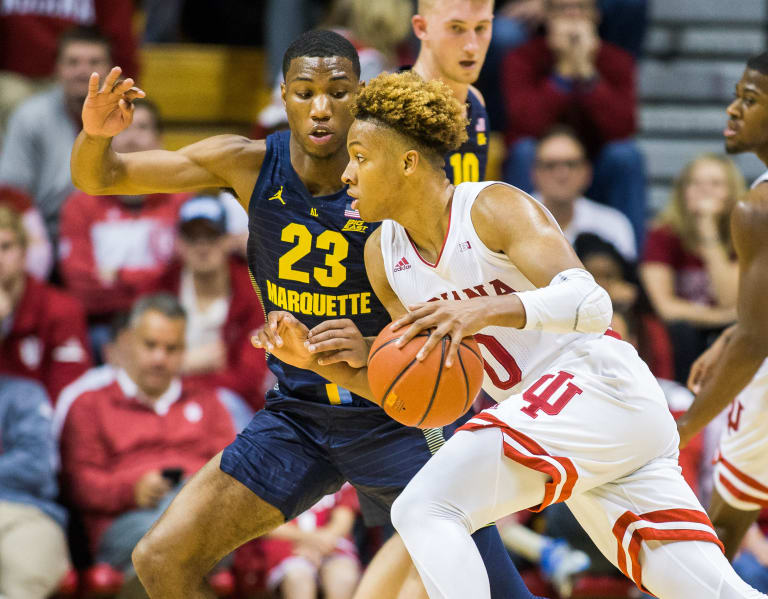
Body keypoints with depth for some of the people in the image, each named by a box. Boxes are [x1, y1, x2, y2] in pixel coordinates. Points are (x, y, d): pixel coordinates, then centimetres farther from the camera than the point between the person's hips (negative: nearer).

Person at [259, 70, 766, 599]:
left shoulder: (495, 208, -11)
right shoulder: (383, 253, 11)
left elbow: (591, 304, -24)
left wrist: (485, 309, -38)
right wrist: (322, 363, -1)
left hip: (601, 386, -8)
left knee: (423, 510, -20)